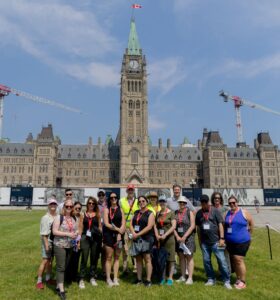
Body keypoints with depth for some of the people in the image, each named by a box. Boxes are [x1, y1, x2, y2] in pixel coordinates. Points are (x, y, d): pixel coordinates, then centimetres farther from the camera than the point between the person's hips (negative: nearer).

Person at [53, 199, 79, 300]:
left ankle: (58, 286, 28)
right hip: (60, 246, -6)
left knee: (65, 267, 13)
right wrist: (68, 234, -20)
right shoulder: (59, 217, -9)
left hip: (70, 246, 6)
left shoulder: (74, 218, 8)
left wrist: (76, 234, -3)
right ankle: (61, 290, 4)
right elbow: (54, 231, -14)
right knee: (60, 267, -2)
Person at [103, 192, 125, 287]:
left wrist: (119, 234, -11)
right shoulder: (107, 209, 2)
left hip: (119, 235, 3)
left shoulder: (120, 210, 10)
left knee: (117, 257, 7)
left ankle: (115, 278, 13)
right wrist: (118, 229, -11)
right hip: (109, 235, -3)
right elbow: (106, 224, -8)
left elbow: (123, 224, 3)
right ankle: (108, 279, 8)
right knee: (109, 257, 1)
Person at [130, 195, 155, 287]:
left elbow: (149, 227, -12)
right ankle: (139, 279, 19)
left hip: (146, 239, -5)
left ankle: (148, 280, 3)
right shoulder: (136, 213, 16)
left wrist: (138, 234, -13)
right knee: (138, 259, 10)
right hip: (136, 239, 6)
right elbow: (131, 224, 11)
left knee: (147, 259, -4)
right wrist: (133, 233, -8)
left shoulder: (150, 214, -2)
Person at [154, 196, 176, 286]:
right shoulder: (158, 214, 11)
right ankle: (163, 278, 18)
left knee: (170, 259, 1)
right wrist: (157, 235, -4)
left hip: (169, 238, -4)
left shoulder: (171, 213, -4)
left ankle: (170, 278, 10)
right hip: (160, 239, 4)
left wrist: (165, 235, -16)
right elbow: (155, 225, 11)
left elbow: (173, 226, -10)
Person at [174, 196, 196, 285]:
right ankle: (182, 277, 17)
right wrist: (177, 236, -8)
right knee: (181, 257, 8)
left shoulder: (189, 212, -2)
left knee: (189, 257, -2)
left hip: (188, 237, -4)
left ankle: (190, 278, 2)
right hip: (178, 238, 4)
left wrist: (184, 237, -13)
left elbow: (192, 226, -8)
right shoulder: (175, 213, 8)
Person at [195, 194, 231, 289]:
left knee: (222, 260, -2)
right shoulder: (199, 213, 7)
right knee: (206, 261, 10)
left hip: (215, 241, -4)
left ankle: (226, 281, 8)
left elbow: (220, 224, -4)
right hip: (204, 242, 4)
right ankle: (211, 279, 25)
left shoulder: (215, 211, -3)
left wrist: (222, 238, -9)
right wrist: (199, 240, 14)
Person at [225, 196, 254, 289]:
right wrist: (223, 238, 8)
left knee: (238, 260, -7)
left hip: (242, 241, -5)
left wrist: (248, 234, 12)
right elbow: (225, 225, 11)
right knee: (233, 261, 11)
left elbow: (251, 223, 6)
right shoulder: (227, 213, 6)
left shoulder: (243, 212, -6)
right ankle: (238, 279, 26)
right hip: (230, 242, 5)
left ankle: (243, 282, 7)